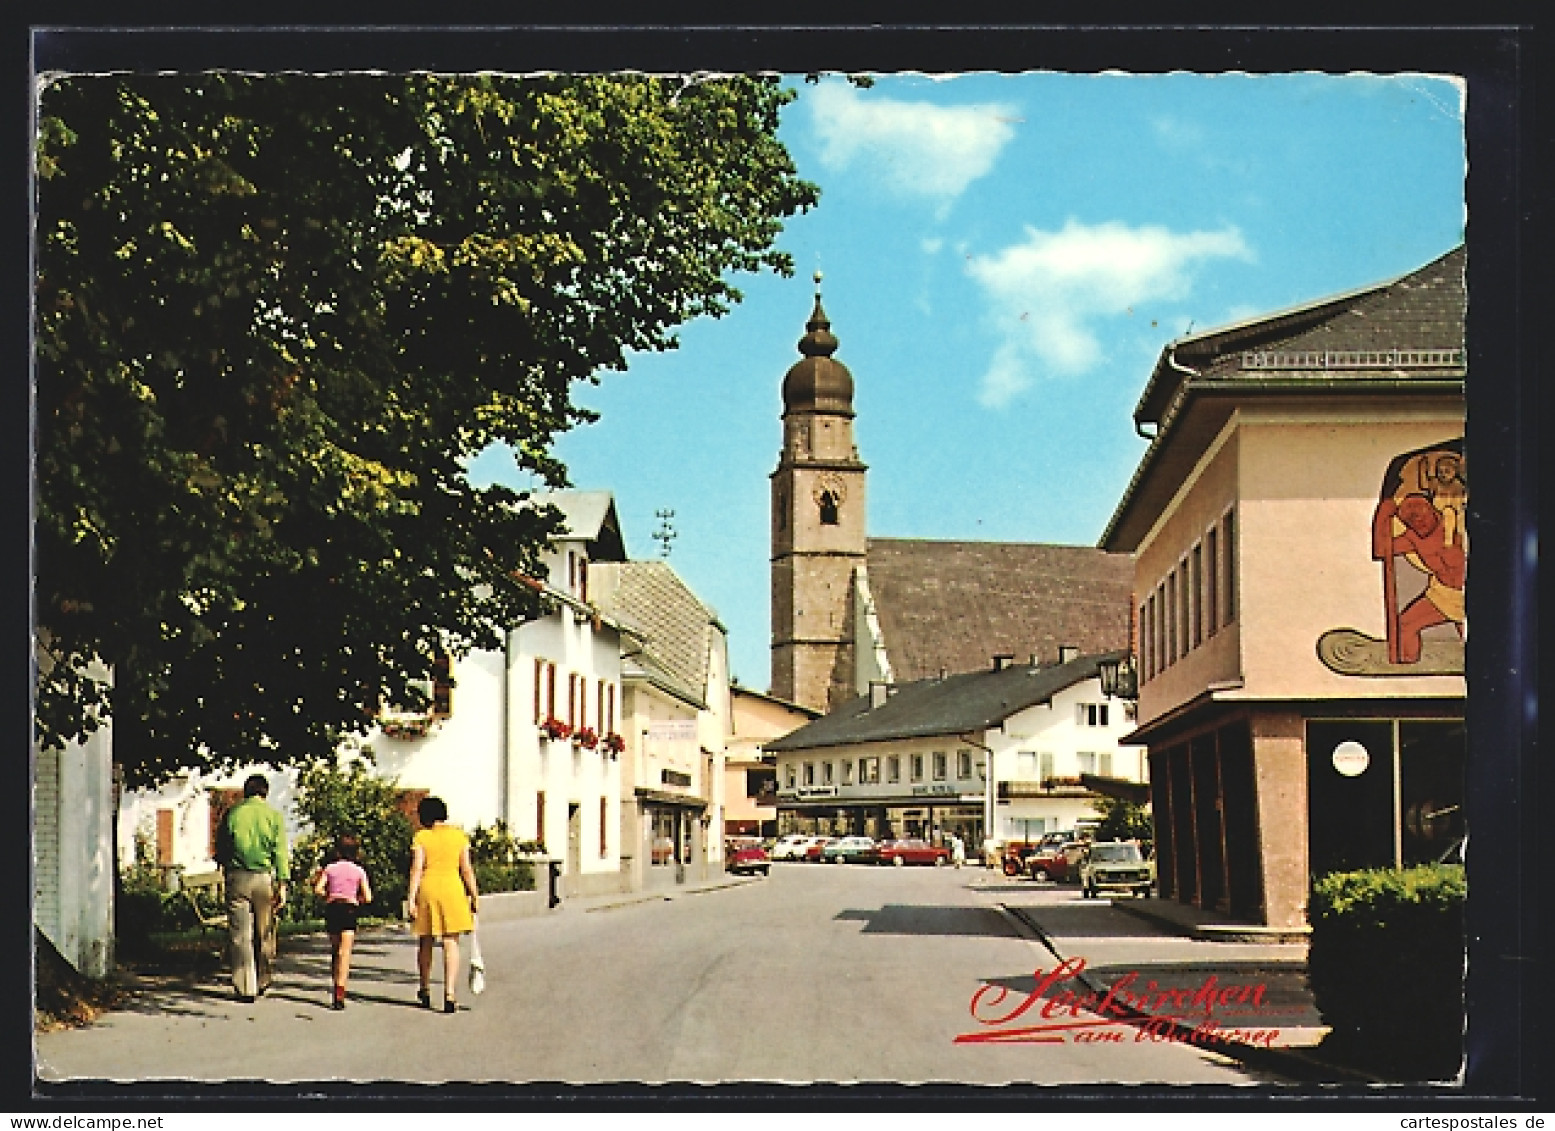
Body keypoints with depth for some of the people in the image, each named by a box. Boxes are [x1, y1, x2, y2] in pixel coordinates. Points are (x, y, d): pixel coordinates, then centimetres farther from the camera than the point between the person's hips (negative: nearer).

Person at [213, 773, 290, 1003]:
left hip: (237, 878, 0)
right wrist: (282, 886, -5)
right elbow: (280, 853, -4)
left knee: (240, 935, 2)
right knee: (265, 933, 13)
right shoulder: (274, 816, 2)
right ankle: (263, 981, 22)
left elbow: (220, 852, 9)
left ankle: (245, 988, -1)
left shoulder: (232, 814, 4)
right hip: (265, 878, 0)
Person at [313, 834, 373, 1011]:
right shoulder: (359, 871, 5)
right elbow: (367, 897, 0)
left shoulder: (330, 868, 7)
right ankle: (339, 995, -20)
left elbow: (318, 890, -2)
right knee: (345, 952, -8)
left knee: (334, 950, 18)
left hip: (331, 909, 2)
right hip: (350, 908, -2)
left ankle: (336, 988, 24)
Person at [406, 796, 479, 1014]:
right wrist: (474, 895, 9)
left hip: (427, 889, 0)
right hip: (452, 889, 0)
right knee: (451, 942, 0)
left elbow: (417, 868, -8)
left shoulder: (421, 837, 0)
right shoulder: (459, 835, 5)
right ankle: (449, 994, -12)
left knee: (426, 942, 15)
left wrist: (411, 896, -10)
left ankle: (425, 990, 31)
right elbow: (466, 869, 4)